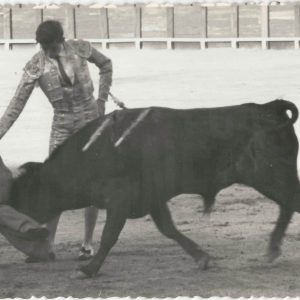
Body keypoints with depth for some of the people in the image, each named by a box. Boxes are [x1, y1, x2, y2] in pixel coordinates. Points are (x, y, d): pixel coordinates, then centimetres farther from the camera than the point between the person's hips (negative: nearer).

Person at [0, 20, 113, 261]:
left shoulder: (80, 49, -8)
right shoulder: (36, 67, -11)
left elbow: (105, 64, 12)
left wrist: (102, 99, 3)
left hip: (91, 120, 0)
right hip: (62, 125, 0)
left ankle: (88, 243, 7)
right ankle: (47, 245, -1)